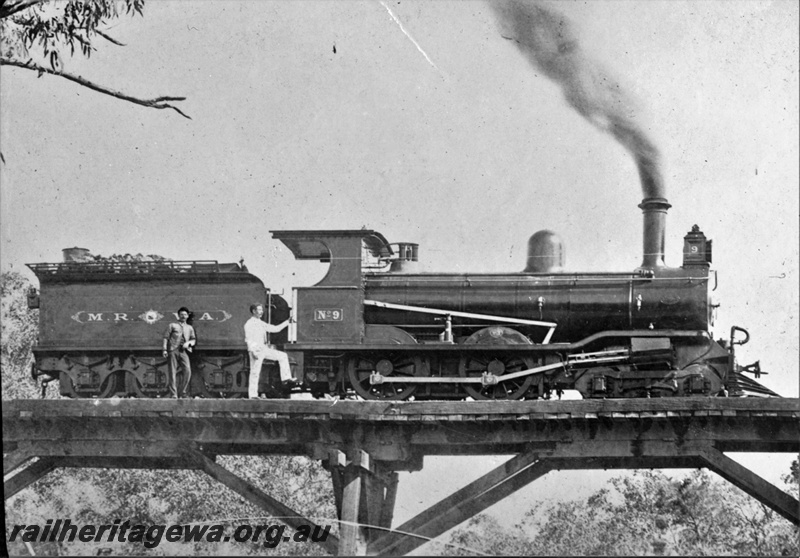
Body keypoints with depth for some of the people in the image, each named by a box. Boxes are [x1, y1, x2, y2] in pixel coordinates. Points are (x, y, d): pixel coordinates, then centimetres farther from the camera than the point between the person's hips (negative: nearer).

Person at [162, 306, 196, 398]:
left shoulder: (189, 328, 23)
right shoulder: (172, 325, 14)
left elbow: (194, 340, 19)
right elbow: (166, 337, 6)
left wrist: (188, 342, -3)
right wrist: (165, 349, -6)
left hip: (183, 351, 2)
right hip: (173, 350, -2)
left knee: (187, 371, -15)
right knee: (172, 373, -6)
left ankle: (182, 392, -6)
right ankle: (173, 395, -5)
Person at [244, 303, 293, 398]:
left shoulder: (261, 323, 16)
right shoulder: (249, 324, -8)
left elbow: (275, 329, 18)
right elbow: (248, 339, -15)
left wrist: (287, 322, 12)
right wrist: (253, 352, -25)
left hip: (264, 349, 8)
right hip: (255, 350, -8)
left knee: (283, 356, 2)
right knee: (255, 372, -8)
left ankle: (286, 379, -1)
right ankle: (253, 395, -4)